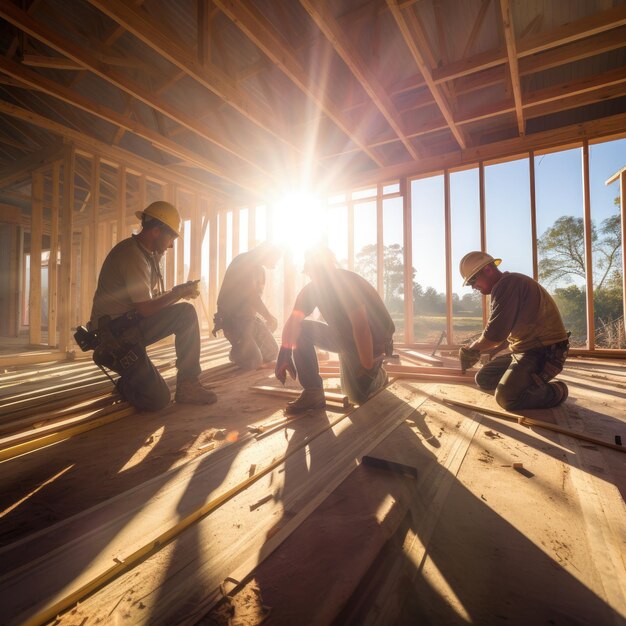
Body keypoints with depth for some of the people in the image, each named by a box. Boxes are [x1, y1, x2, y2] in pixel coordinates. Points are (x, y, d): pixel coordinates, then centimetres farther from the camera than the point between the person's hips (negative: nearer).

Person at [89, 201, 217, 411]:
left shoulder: (147, 253, 10)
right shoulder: (132, 255, -20)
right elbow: (146, 309, -20)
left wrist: (178, 291, -1)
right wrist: (178, 293, -8)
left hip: (133, 325, 9)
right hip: (114, 333, -9)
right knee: (158, 399, -16)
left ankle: (187, 385, -8)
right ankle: (124, 384, 19)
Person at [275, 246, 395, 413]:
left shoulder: (347, 282, -28)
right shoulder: (312, 289, -5)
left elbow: (361, 328, -32)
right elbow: (294, 321, -15)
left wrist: (368, 367, -31)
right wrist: (284, 355, -28)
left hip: (373, 339, -6)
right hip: (346, 337, 6)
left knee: (358, 395, -16)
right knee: (301, 330, -11)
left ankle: (379, 374, 20)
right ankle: (312, 392, -9)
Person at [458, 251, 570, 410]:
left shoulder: (507, 284, -19)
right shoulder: (506, 286, 15)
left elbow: (495, 335, -26)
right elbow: (501, 333, 19)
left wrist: (471, 348, -7)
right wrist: (475, 351, 9)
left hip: (544, 353, -10)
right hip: (524, 350, 10)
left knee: (506, 397, -25)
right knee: (483, 379, 9)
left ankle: (556, 390, -2)